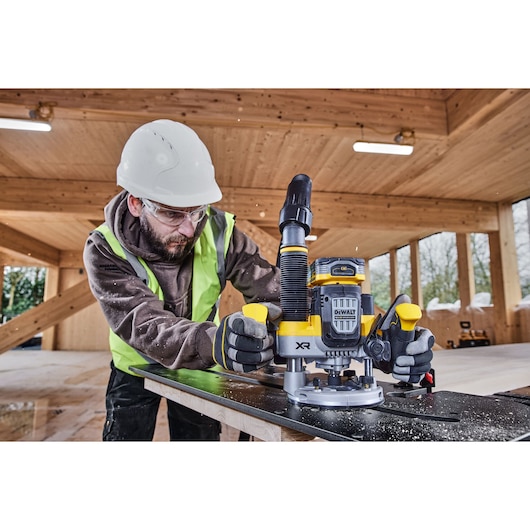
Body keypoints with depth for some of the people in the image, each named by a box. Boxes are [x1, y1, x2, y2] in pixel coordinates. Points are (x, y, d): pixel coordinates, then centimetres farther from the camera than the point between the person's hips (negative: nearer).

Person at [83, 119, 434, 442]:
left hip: (199, 368, 1)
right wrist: (213, 341, -63)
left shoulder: (219, 232, -25)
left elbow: (277, 292, -32)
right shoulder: (106, 250, -27)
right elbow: (144, 325, -41)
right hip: (136, 369, 0)